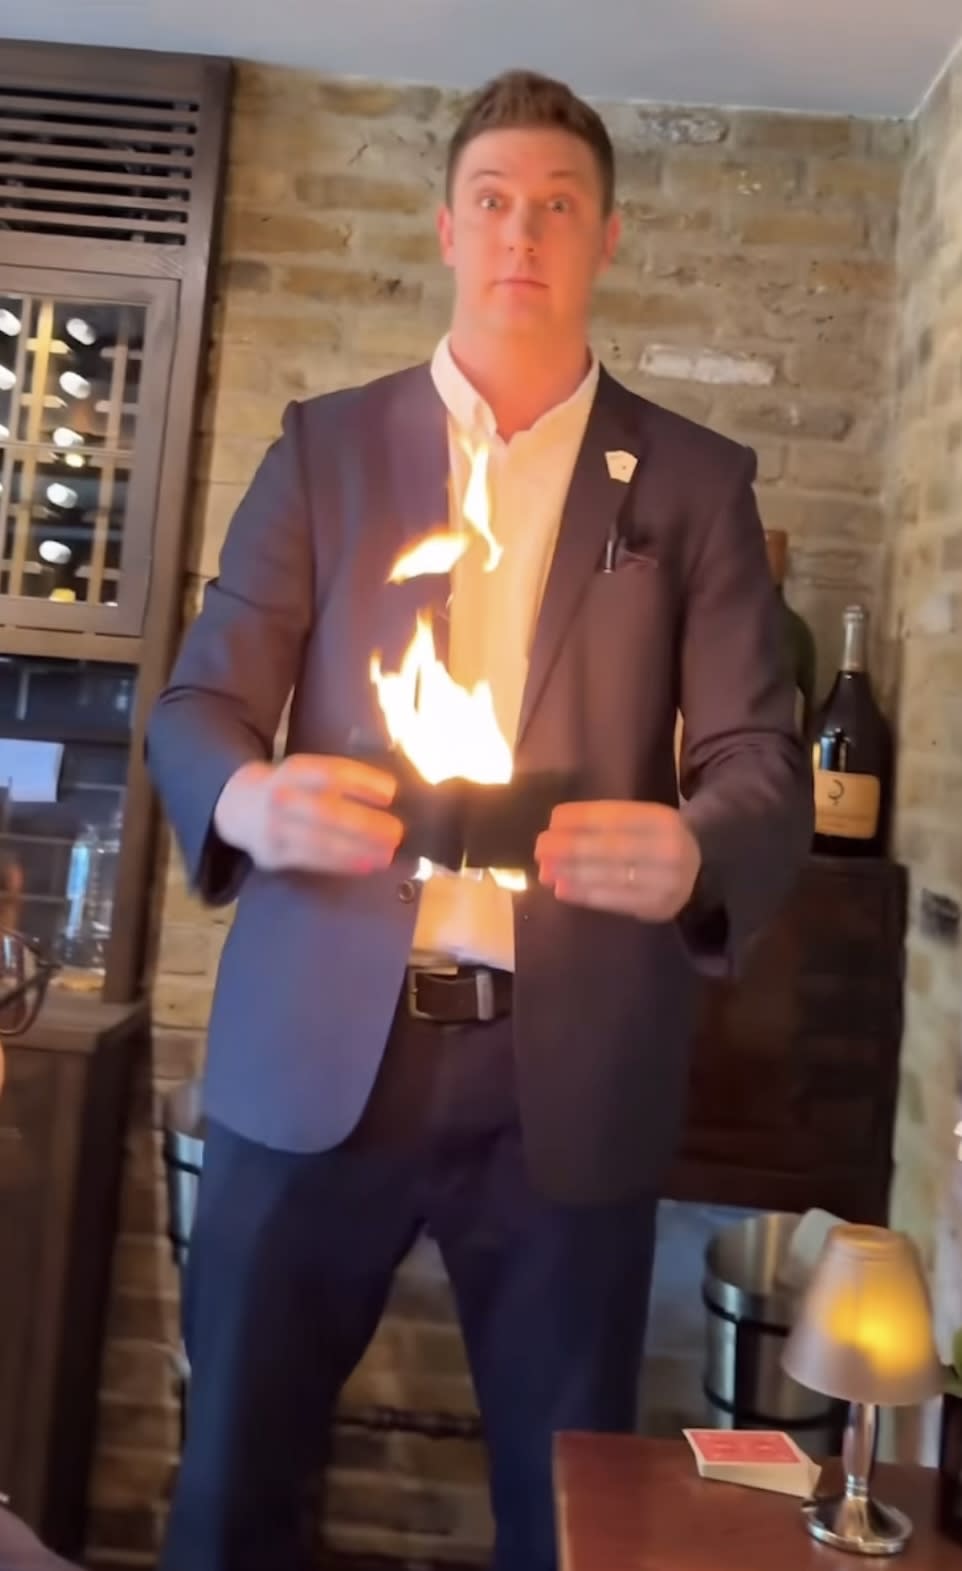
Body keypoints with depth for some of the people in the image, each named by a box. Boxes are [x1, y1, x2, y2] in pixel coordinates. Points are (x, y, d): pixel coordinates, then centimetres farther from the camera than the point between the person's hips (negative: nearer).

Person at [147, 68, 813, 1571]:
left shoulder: (697, 480, 7)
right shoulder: (325, 444, 9)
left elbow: (765, 762, 1)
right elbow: (197, 702, 5)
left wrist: (691, 853, -22)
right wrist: (249, 798, -18)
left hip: (574, 1071, 0)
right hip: (318, 1053, 1)